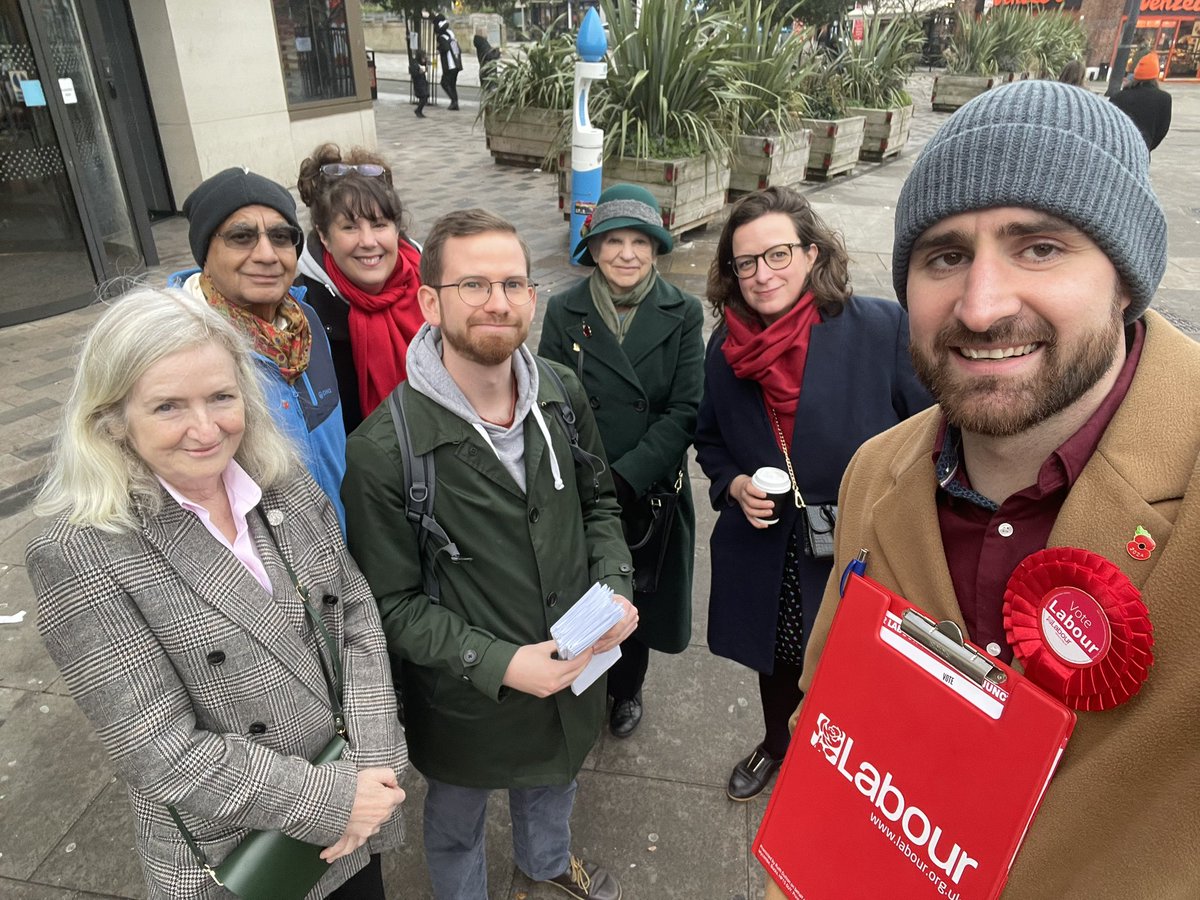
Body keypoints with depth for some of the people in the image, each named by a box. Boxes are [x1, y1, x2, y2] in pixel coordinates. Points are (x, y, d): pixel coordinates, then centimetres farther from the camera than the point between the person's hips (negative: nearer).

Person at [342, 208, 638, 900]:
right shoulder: (384, 450, -27)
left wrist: (614, 586, -12)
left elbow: (598, 500, 3)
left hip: (575, 662, 5)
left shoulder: (563, 392, -11)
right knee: (458, 823, 26)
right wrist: (497, 663, -25)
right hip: (467, 695, -4)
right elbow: (393, 603, -18)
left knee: (555, 780, 34)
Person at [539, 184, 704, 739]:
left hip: (650, 493, 0)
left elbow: (685, 413, -12)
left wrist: (624, 479, -20)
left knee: (638, 596, 19)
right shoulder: (564, 312, -5)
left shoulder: (683, 314, -6)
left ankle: (627, 690, 47)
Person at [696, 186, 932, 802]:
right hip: (766, 556, 4)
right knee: (776, 660, 26)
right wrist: (734, 485, -9)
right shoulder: (725, 348, -2)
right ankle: (775, 745, 58)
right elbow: (710, 441, 11)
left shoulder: (882, 327, -16)